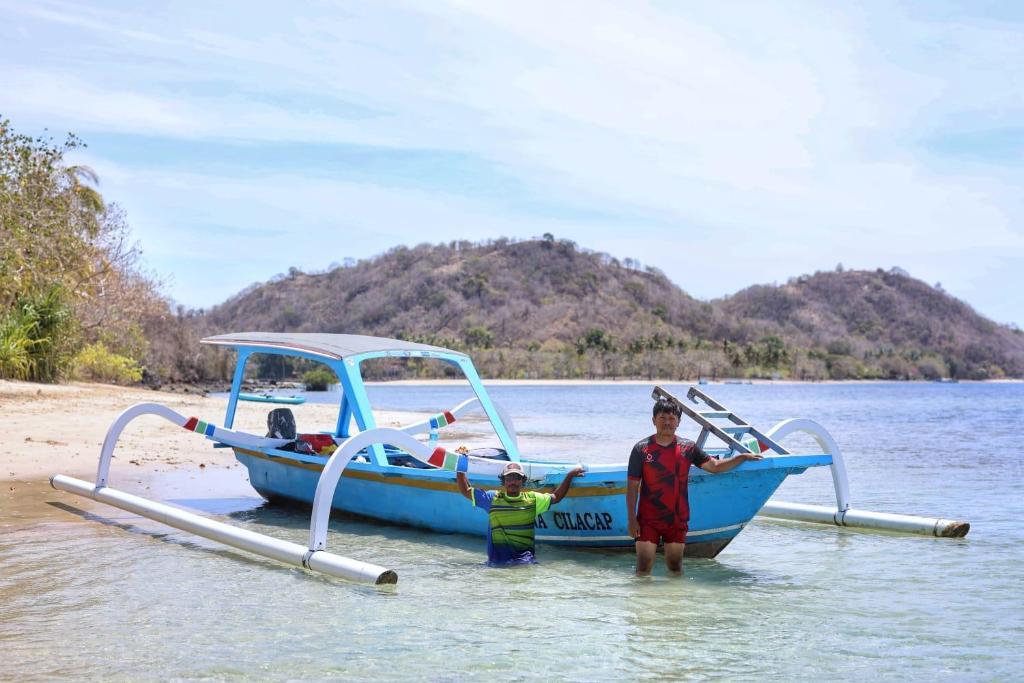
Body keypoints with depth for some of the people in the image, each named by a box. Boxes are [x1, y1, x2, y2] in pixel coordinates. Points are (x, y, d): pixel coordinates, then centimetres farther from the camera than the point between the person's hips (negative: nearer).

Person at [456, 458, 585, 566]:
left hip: (525, 557, 1)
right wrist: (460, 470, 7)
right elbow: (466, 491, 14)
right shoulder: (493, 499, 11)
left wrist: (570, 476, 24)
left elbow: (556, 497, 26)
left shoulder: (532, 499, 16)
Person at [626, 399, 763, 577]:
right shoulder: (641, 449, -3)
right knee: (643, 568, -4)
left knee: (675, 568, 9)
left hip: (677, 520, 2)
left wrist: (742, 457, -3)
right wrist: (631, 519, -6)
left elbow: (715, 466, 8)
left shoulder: (688, 448, 4)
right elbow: (632, 486, -2)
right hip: (647, 520, -2)